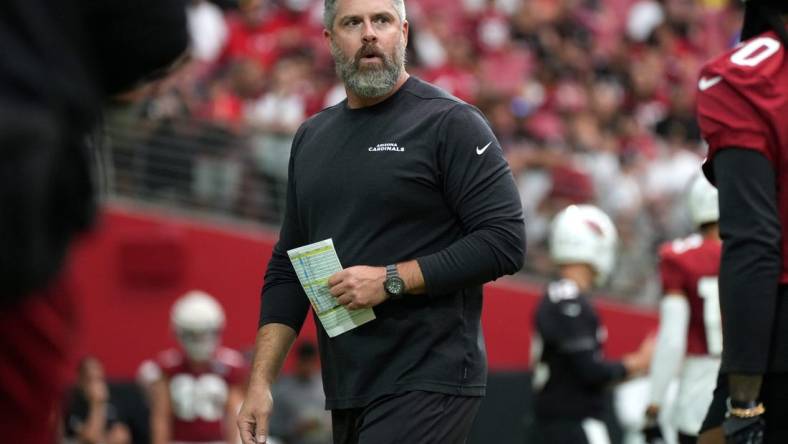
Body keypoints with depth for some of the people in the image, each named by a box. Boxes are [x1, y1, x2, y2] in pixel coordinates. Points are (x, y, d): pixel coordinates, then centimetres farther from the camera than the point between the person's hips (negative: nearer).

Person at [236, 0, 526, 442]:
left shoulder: (450, 123, -4)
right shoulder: (312, 138, 16)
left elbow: (504, 242, -12)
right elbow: (288, 270, 19)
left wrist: (391, 280, -16)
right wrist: (261, 381, 10)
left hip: (428, 387, -7)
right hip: (347, 395, 7)